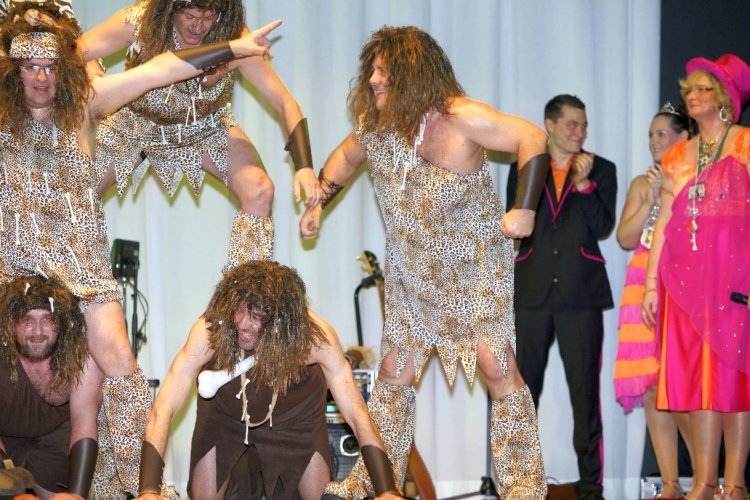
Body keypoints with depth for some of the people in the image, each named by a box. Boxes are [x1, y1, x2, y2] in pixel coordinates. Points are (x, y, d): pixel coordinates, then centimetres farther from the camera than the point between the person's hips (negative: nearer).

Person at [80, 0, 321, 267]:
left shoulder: (234, 38, -29)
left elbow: (285, 103, -28)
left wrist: (304, 167, -40)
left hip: (206, 127, 0)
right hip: (137, 123, 0)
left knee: (259, 191, -22)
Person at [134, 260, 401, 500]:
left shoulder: (313, 335, -36)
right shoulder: (210, 330, -38)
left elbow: (357, 415, -34)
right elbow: (163, 410, -38)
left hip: (296, 416, 0)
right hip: (224, 415, 0)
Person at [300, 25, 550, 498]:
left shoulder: (460, 117, -20)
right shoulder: (374, 125, -3)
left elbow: (534, 138, -19)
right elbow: (346, 157, 19)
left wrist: (524, 210, -26)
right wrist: (319, 203, 11)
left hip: (476, 265, -5)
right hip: (413, 273, 5)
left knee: (496, 365, -11)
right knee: (394, 373, 7)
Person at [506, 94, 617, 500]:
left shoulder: (601, 170, 7)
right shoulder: (522, 169, 12)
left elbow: (603, 228, -4)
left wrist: (584, 183, -12)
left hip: (581, 294, -1)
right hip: (531, 294, 2)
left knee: (585, 390, -2)